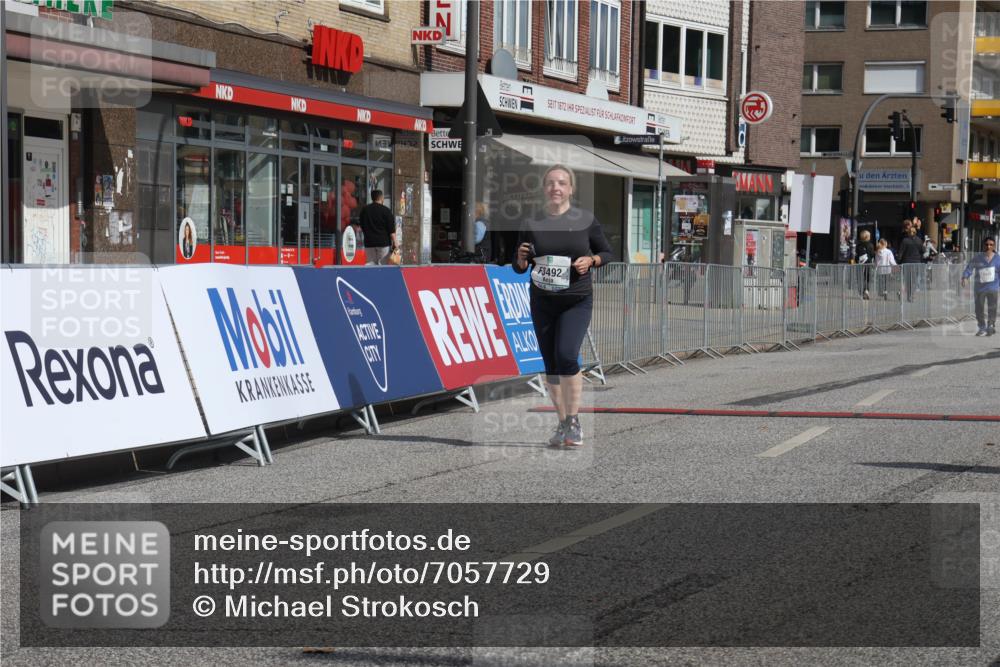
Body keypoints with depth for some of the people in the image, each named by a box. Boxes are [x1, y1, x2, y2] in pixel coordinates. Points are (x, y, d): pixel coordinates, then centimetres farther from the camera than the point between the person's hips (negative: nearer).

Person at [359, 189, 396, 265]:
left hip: (369, 242, 4)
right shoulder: (385, 210, -6)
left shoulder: (364, 210, 8)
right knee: (382, 263, 2)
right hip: (383, 242, -3)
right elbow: (391, 230, -8)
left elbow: (362, 227, 15)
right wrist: (394, 242, -6)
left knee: (372, 262, 10)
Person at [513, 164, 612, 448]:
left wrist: (590, 260, -12)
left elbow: (606, 252, 8)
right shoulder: (532, 225, 2)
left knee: (566, 356, -20)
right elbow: (518, 267, 9)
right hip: (542, 303, 3)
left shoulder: (586, 220, -2)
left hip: (577, 301, -3)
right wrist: (522, 259, -14)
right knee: (550, 365, 7)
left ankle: (574, 421, -8)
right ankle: (562, 424, 20)